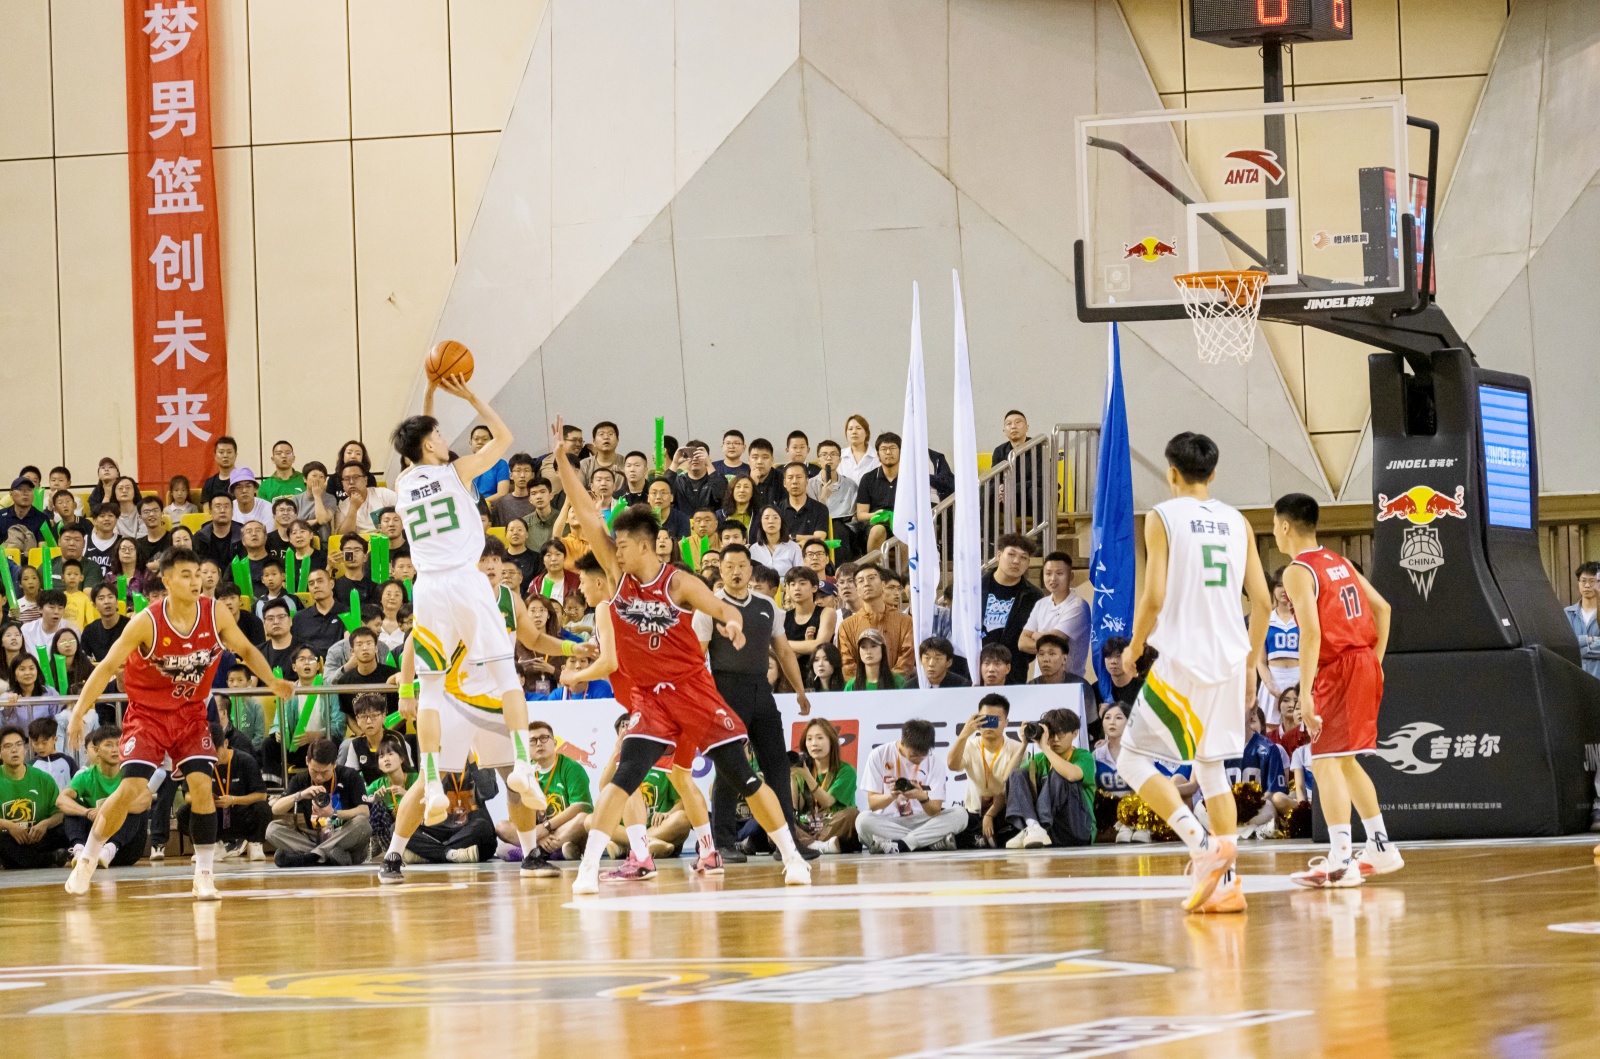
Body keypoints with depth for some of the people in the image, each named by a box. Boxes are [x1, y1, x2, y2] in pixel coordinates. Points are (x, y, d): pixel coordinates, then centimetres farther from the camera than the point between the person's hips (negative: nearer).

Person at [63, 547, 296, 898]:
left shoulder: (216, 615, -11)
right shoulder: (147, 622, -20)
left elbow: (246, 650, 6)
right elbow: (107, 667, -15)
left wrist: (273, 681, -11)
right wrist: (78, 714, -24)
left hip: (191, 714, 3)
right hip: (147, 713, -3)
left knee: (201, 785, -13)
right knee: (131, 788, -14)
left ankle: (204, 876, -3)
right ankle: (86, 860, 6)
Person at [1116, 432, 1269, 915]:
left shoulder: (1163, 518, -5)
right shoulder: (1237, 522, 11)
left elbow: (1154, 596, -12)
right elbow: (1261, 600, 9)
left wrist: (1135, 646, 4)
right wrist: (1249, 663, 20)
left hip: (1181, 659, -6)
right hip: (1230, 659, 6)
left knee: (1135, 758, 3)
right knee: (1211, 766, 16)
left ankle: (1202, 843, -16)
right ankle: (1226, 883, 9)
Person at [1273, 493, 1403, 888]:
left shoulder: (1298, 571, -9)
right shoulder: (1340, 563, 16)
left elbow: (1311, 631, -20)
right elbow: (1382, 608, 18)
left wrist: (1305, 692, -22)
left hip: (1337, 667, -9)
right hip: (1366, 663, 9)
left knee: (1326, 762, -9)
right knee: (1346, 762, 20)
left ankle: (1340, 860, -18)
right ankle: (1381, 848, 24)